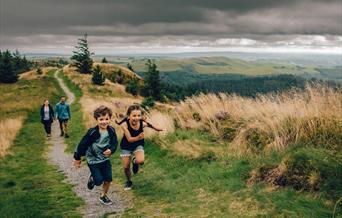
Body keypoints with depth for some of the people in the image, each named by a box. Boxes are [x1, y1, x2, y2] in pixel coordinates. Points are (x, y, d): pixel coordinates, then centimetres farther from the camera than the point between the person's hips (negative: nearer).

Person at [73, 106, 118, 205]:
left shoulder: (111, 131, -9)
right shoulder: (92, 132, -22)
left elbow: (114, 143, 0)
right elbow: (82, 145, -13)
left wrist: (111, 150, -23)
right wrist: (77, 158, -5)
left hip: (105, 159, 4)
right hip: (93, 160, -4)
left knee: (108, 179, 4)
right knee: (99, 181, -5)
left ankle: (103, 196, 29)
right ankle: (92, 178, 31)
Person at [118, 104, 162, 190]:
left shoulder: (142, 123, -26)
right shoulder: (124, 124, -30)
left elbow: (150, 125, -2)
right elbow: (129, 139, -29)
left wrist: (156, 129, 16)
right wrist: (138, 137, -48)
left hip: (138, 145, 0)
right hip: (126, 146, 0)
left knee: (140, 161, -27)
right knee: (126, 167, 6)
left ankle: (135, 161, 13)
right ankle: (129, 181, 37)